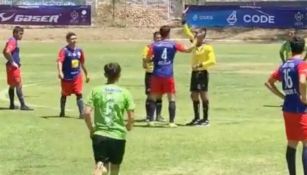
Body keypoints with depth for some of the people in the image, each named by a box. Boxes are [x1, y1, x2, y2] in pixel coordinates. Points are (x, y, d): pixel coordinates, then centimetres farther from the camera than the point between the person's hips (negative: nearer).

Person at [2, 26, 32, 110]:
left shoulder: (12, 40, 15)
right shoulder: (13, 41, -16)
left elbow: (4, 52, 26)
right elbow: (7, 52, -31)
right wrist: (12, 62, -23)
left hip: (11, 66, 10)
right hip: (13, 67, -10)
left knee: (12, 85, 16)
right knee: (19, 85, -9)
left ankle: (12, 105, 22)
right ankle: (23, 105, -10)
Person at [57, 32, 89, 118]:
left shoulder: (79, 50, 5)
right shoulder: (64, 50, -11)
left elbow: (82, 63, 17)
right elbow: (59, 61, -25)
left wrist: (86, 75, 23)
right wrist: (60, 72, -41)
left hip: (77, 77, 3)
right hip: (66, 77, -3)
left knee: (79, 94, -8)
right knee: (64, 95, 13)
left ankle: (82, 113, -8)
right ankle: (62, 112, 32)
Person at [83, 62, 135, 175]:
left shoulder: (96, 91, 0)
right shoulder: (125, 93, -1)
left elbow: (86, 113, -8)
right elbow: (131, 117, -3)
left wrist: (91, 129, 7)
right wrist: (128, 127, 18)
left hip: (99, 134, 0)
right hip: (118, 135, 0)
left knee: (101, 166, -3)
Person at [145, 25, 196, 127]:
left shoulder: (154, 45, 1)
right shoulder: (173, 45, 0)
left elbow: (148, 59, -3)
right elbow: (188, 50, -3)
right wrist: (195, 42, 12)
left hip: (157, 75, 1)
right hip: (168, 75, -1)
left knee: (153, 98, 10)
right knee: (171, 99, 4)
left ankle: (151, 121, 4)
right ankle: (171, 122, -1)